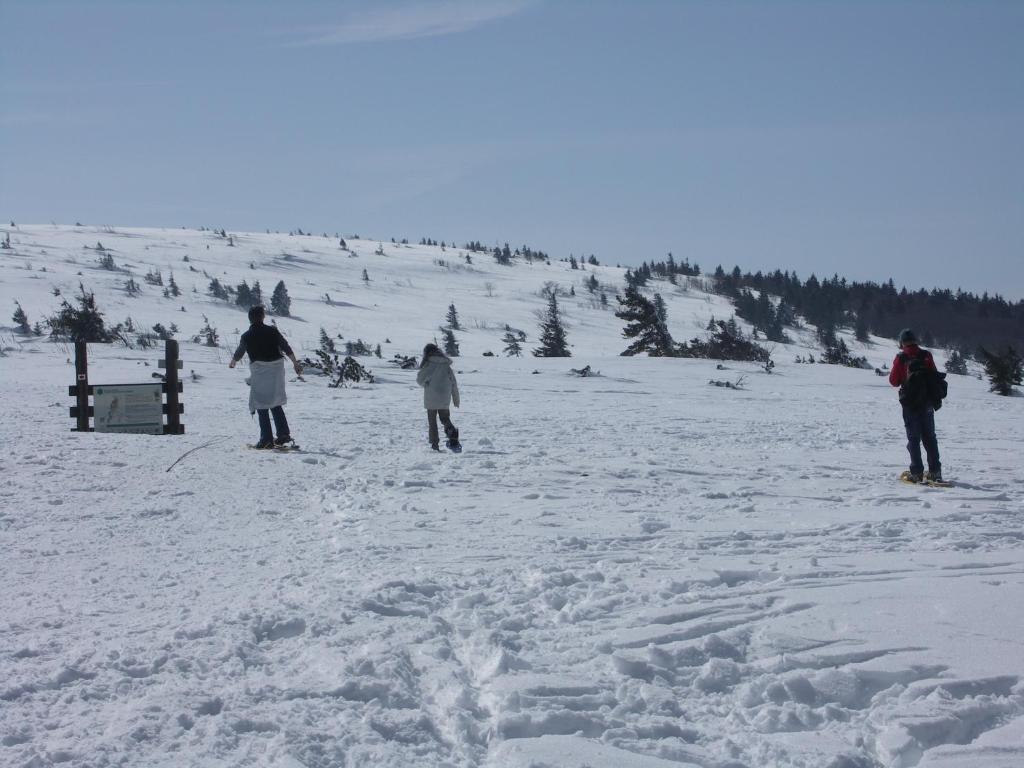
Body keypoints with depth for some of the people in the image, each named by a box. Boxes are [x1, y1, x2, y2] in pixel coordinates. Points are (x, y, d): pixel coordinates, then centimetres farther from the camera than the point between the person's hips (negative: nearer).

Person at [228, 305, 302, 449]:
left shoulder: (247, 336, -3)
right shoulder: (272, 331, -1)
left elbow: (238, 354, 10)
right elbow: (286, 348, -2)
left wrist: (232, 363, 31)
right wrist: (296, 363, 5)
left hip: (259, 371, -3)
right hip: (276, 370, 3)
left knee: (262, 406, 3)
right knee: (276, 404, 16)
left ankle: (267, 439, -3)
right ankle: (283, 434, 10)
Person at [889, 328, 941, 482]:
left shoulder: (901, 359, -10)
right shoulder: (926, 356, -2)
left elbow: (894, 381, -4)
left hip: (910, 403, -3)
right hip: (927, 403, 3)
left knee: (913, 438, 2)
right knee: (929, 437, 11)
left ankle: (916, 472, -3)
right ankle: (935, 471, 10)